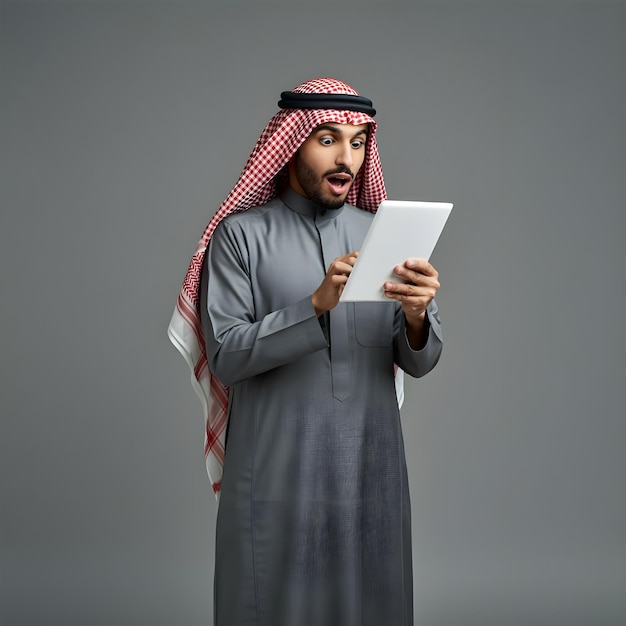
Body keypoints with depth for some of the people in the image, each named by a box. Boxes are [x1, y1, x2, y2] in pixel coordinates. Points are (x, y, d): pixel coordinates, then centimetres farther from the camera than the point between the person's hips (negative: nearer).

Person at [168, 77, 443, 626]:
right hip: (276, 473, -3)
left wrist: (417, 316, -18)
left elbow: (419, 362, 4)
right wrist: (317, 304, -23)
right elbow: (225, 354, -11)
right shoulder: (241, 235, -2)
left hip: (371, 472, 3)